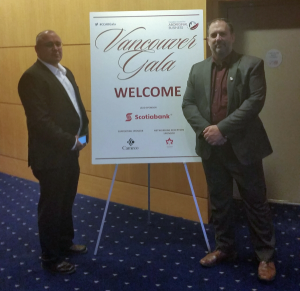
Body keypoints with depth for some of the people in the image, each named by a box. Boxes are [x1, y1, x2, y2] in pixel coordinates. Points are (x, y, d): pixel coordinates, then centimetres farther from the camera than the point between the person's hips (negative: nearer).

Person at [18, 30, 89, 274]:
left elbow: (77, 105, 17)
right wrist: (69, 141, -21)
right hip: (50, 154, -9)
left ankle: (65, 242, 40)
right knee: (51, 206, 5)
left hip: (69, 151, 9)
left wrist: (83, 133, 3)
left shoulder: (66, 72, 13)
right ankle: (51, 258, 20)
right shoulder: (32, 77, -17)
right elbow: (40, 121, -24)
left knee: (66, 201, 21)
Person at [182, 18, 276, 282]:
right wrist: (205, 130, -12)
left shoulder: (252, 65, -3)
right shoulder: (198, 70, 10)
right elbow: (188, 104, 5)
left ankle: (266, 255, 17)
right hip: (211, 147, 4)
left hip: (243, 146, -4)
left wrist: (222, 128, -19)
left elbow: (255, 101, -14)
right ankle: (224, 248, 29)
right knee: (219, 201, 14)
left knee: (255, 201, 4)